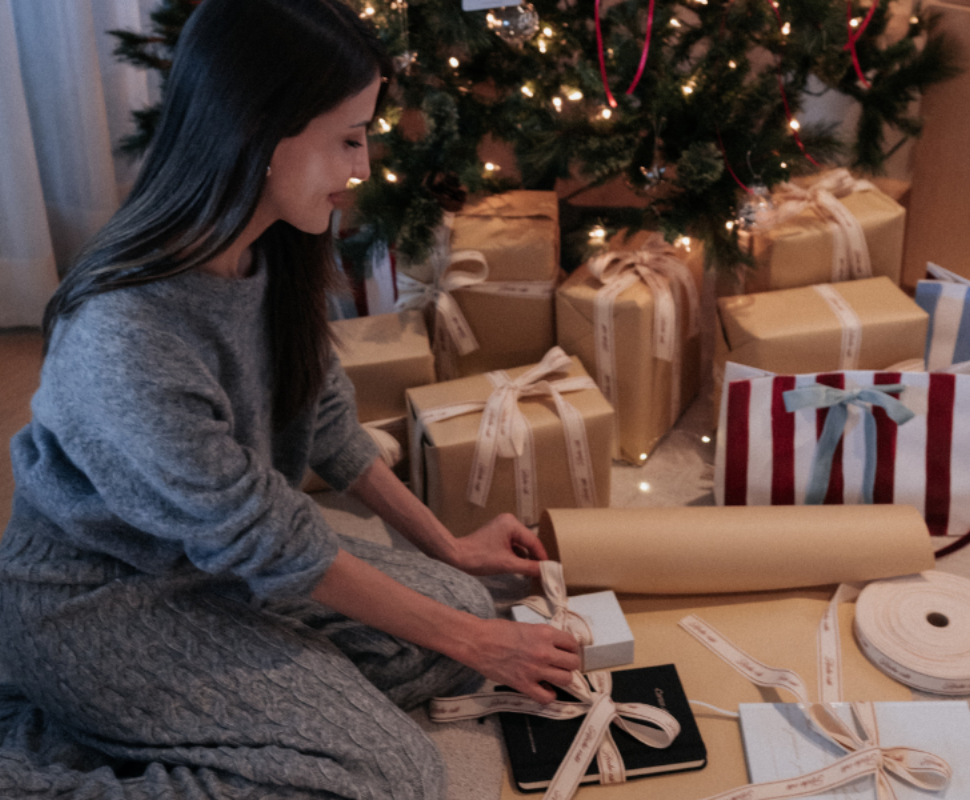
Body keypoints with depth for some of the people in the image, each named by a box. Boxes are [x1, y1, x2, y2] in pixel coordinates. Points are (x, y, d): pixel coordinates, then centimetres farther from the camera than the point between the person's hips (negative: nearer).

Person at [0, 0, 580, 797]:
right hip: (100, 601, -8)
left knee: (463, 604, -3)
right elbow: (269, 550, -24)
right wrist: (472, 643, -14)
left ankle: (167, 709, 2)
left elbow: (328, 424, 7)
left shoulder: (272, 253, -9)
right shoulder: (123, 341, -34)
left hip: (220, 547, 8)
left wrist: (447, 546, 11)